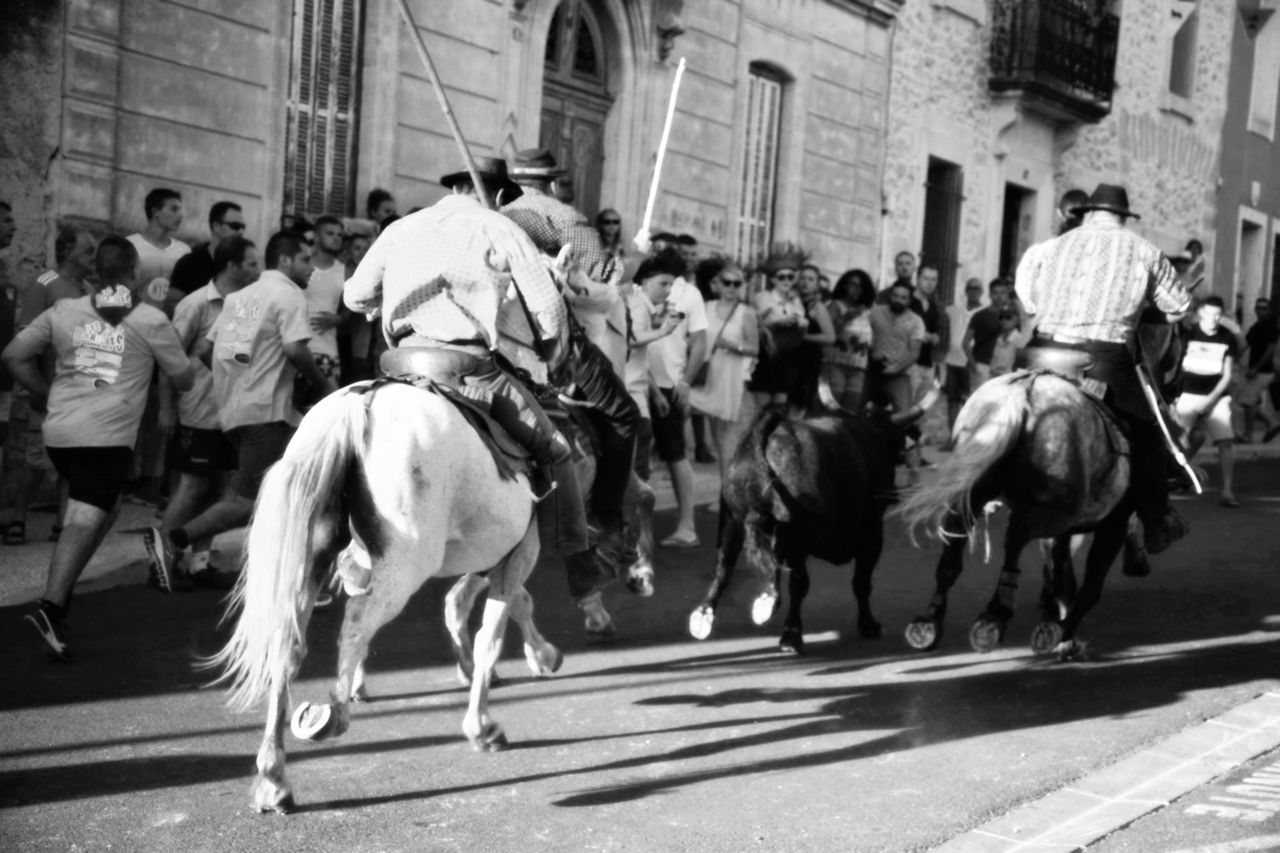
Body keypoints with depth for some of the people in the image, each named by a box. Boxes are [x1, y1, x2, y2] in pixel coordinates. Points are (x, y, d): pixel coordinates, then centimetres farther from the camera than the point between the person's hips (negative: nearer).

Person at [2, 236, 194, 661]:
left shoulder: (65, 310, 12)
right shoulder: (151, 320, 2)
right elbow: (183, 379, 11)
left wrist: (46, 395, 24)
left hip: (58, 431, 5)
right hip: (107, 437, -5)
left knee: (106, 503, 25)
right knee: (84, 520, -12)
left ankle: (61, 591, 23)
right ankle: (50, 606, -29)